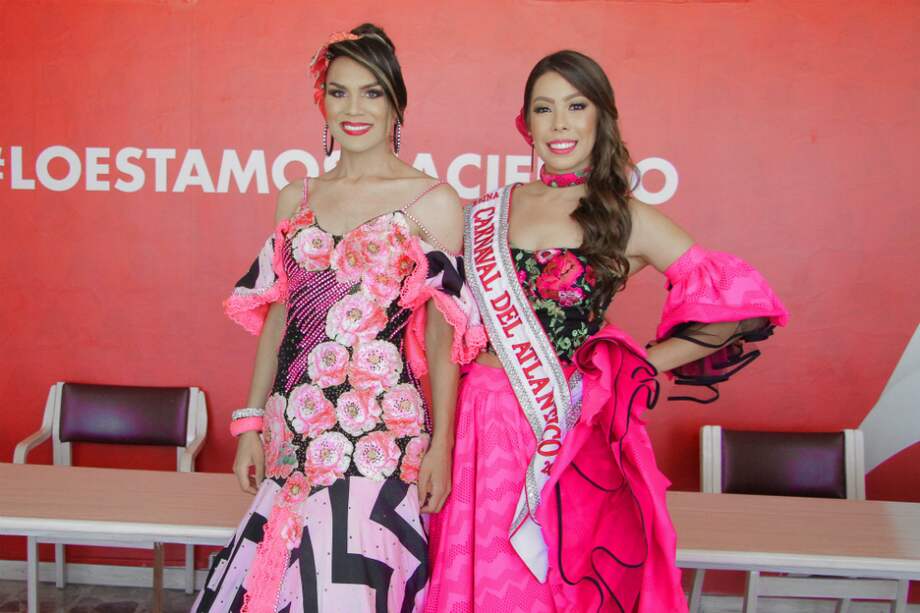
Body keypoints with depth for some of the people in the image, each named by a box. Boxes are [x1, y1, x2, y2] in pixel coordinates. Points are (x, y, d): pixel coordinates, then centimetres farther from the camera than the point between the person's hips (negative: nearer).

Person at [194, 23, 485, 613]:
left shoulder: (433, 202, -3)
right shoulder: (297, 199, 10)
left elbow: (443, 333, -4)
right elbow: (277, 319, 13)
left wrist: (441, 444, -7)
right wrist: (252, 423, 10)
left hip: (382, 433, -4)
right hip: (294, 432, 4)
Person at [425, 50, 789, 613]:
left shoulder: (626, 219, -3)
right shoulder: (491, 211, 8)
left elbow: (743, 301, -5)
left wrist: (644, 364, -4)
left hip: (566, 428, -3)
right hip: (481, 420, 3)